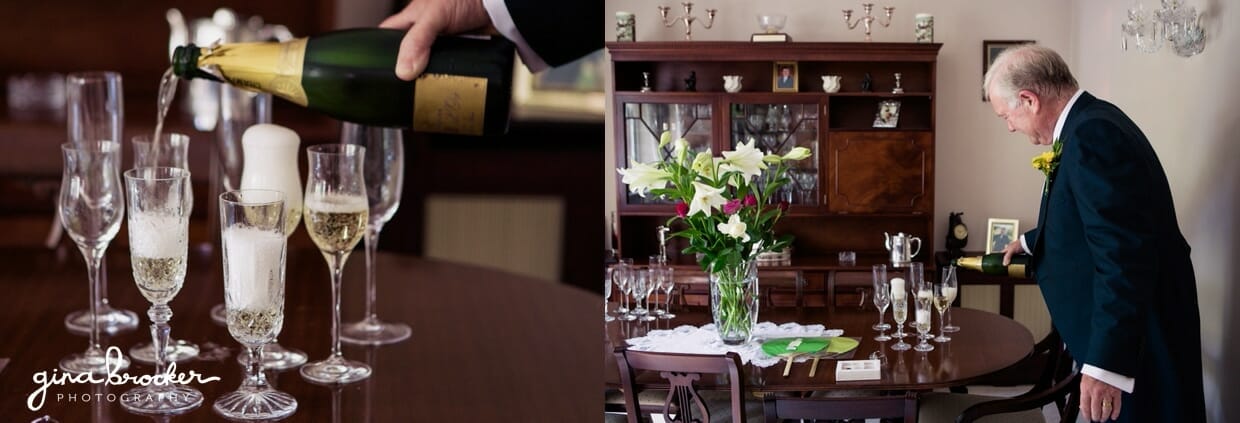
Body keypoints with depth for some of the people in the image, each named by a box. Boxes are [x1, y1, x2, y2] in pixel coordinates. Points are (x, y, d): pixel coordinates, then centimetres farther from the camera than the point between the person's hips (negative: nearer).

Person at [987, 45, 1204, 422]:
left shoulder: (1093, 133, -23)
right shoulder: (1090, 123, 9)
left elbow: (1123, 254, -30)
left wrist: (1105, 364, -31)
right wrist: (1031, 242, 44)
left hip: (1138, 341, -10)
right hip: (1116, 332, 10)